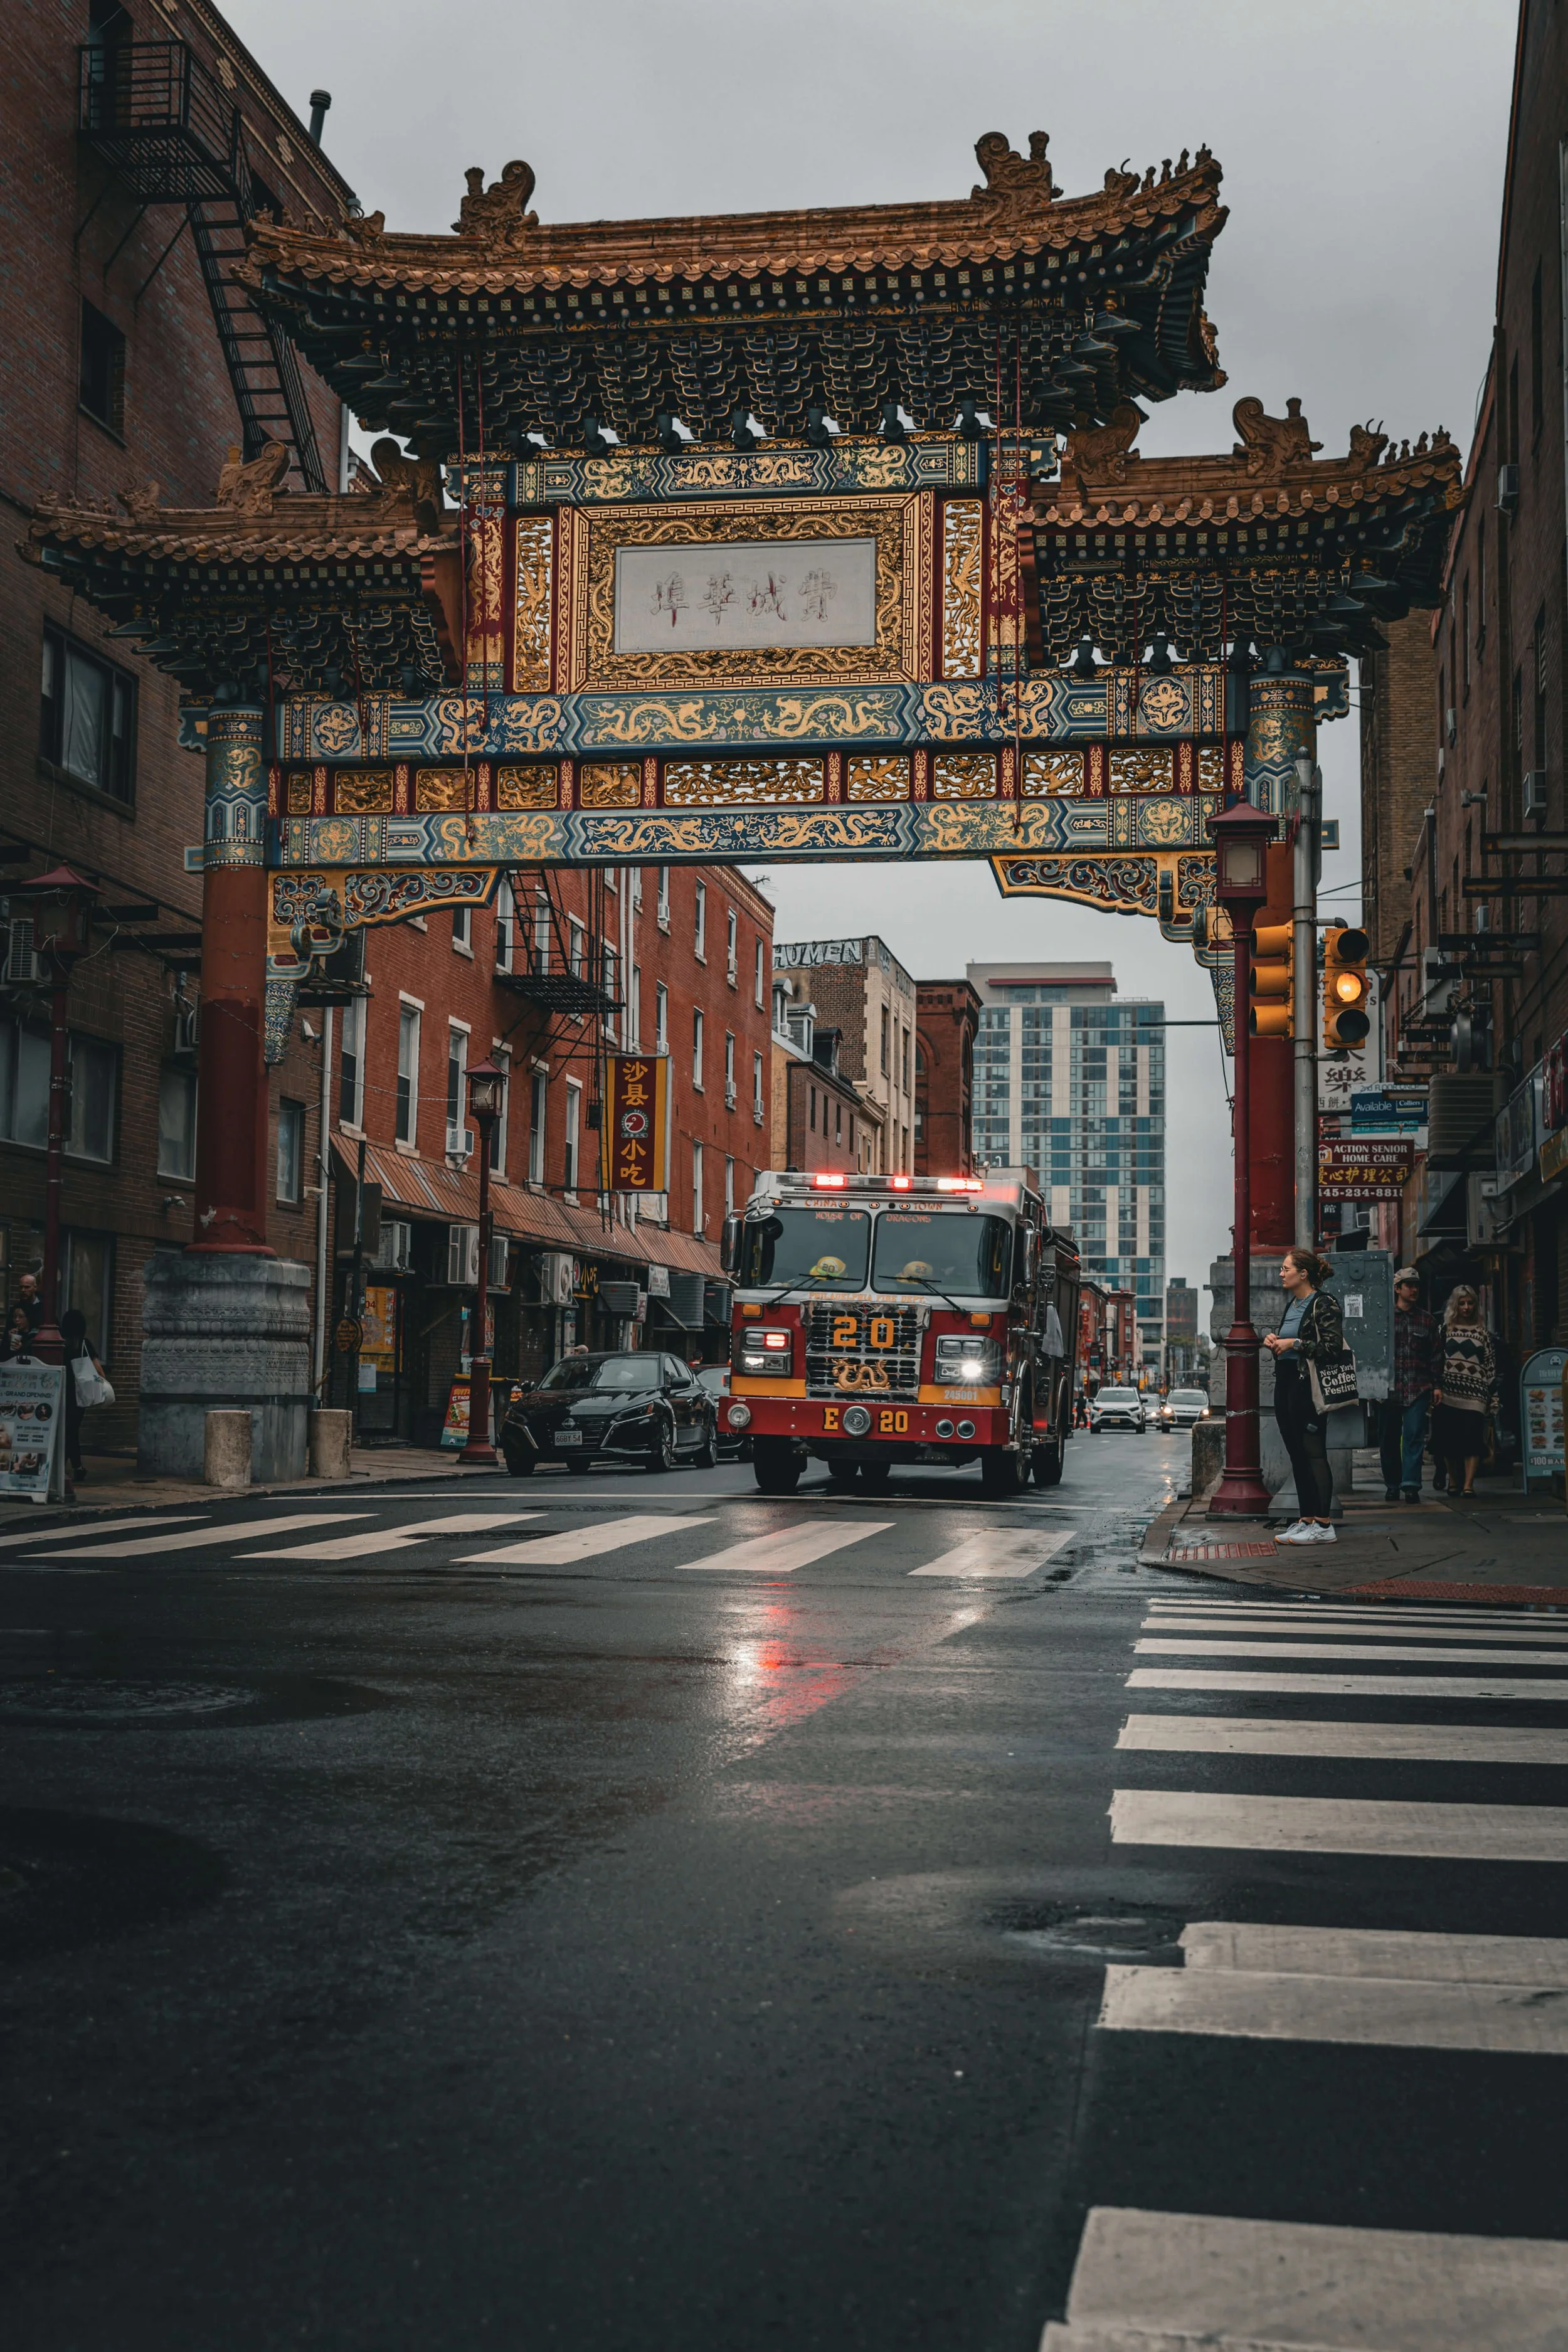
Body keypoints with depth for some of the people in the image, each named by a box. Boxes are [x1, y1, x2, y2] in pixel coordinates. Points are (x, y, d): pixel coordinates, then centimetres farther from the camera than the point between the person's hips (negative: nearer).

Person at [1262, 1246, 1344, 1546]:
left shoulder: (1323, 1304, -10)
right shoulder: (1292, 1305, 17)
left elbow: (1334, 1346, -19)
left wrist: (1295, 1343, -17)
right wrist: (1274, 1342, 9)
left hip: (1307, 1386, -9)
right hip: (1285, 1383, 9)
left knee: (1314, 1453, -9)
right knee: (1297, 1455, 11)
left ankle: (1323, 1526, -8)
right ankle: (1306, 1520, 16)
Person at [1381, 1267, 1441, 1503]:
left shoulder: (1427, 1320, 12)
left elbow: (1436, 1355, 13)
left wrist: (1435, 1385, 5)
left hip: (1418, 1388, 0)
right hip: (1389, 1387, 0)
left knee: (1414, 1436, -9)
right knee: (1389, 1438, 5)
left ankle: (1411, 1485, -10)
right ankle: (1392, 1485, 14)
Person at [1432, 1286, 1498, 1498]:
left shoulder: (1481, 1332, 13)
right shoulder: (1445, 1329, 10)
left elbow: (1491, 1365, 11)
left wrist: (1493, 1396, 5)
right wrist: (1437, 1387, -6)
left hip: (1474, 1393, 0)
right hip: (1448, 1393, 0)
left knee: (1472, 1438, -10)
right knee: (1448, 1439, 0)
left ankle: (1468, 1485, -11)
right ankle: (1453, 1482, 15)